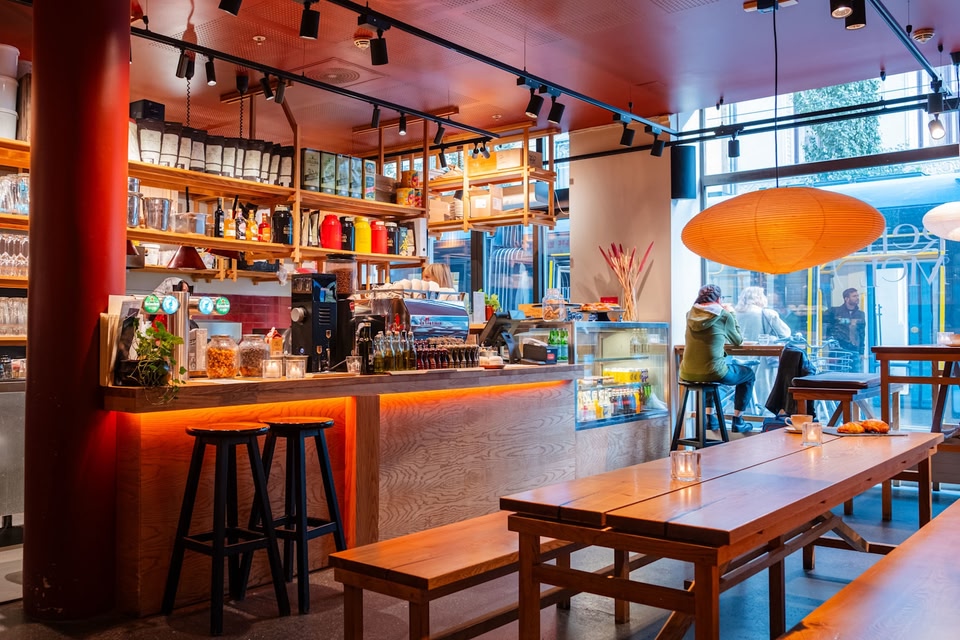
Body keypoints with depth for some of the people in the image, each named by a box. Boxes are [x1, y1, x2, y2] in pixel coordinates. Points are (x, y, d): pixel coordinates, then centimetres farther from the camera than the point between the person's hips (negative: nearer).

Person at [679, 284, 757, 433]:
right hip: (713, 373, -5)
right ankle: (737, 421, 22)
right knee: (748, 374, 23)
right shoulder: (724, 315, -6)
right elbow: (738, 341, 10)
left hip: (688, 374, 5)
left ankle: (710, 419, 39)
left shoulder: (691, 313, 8)